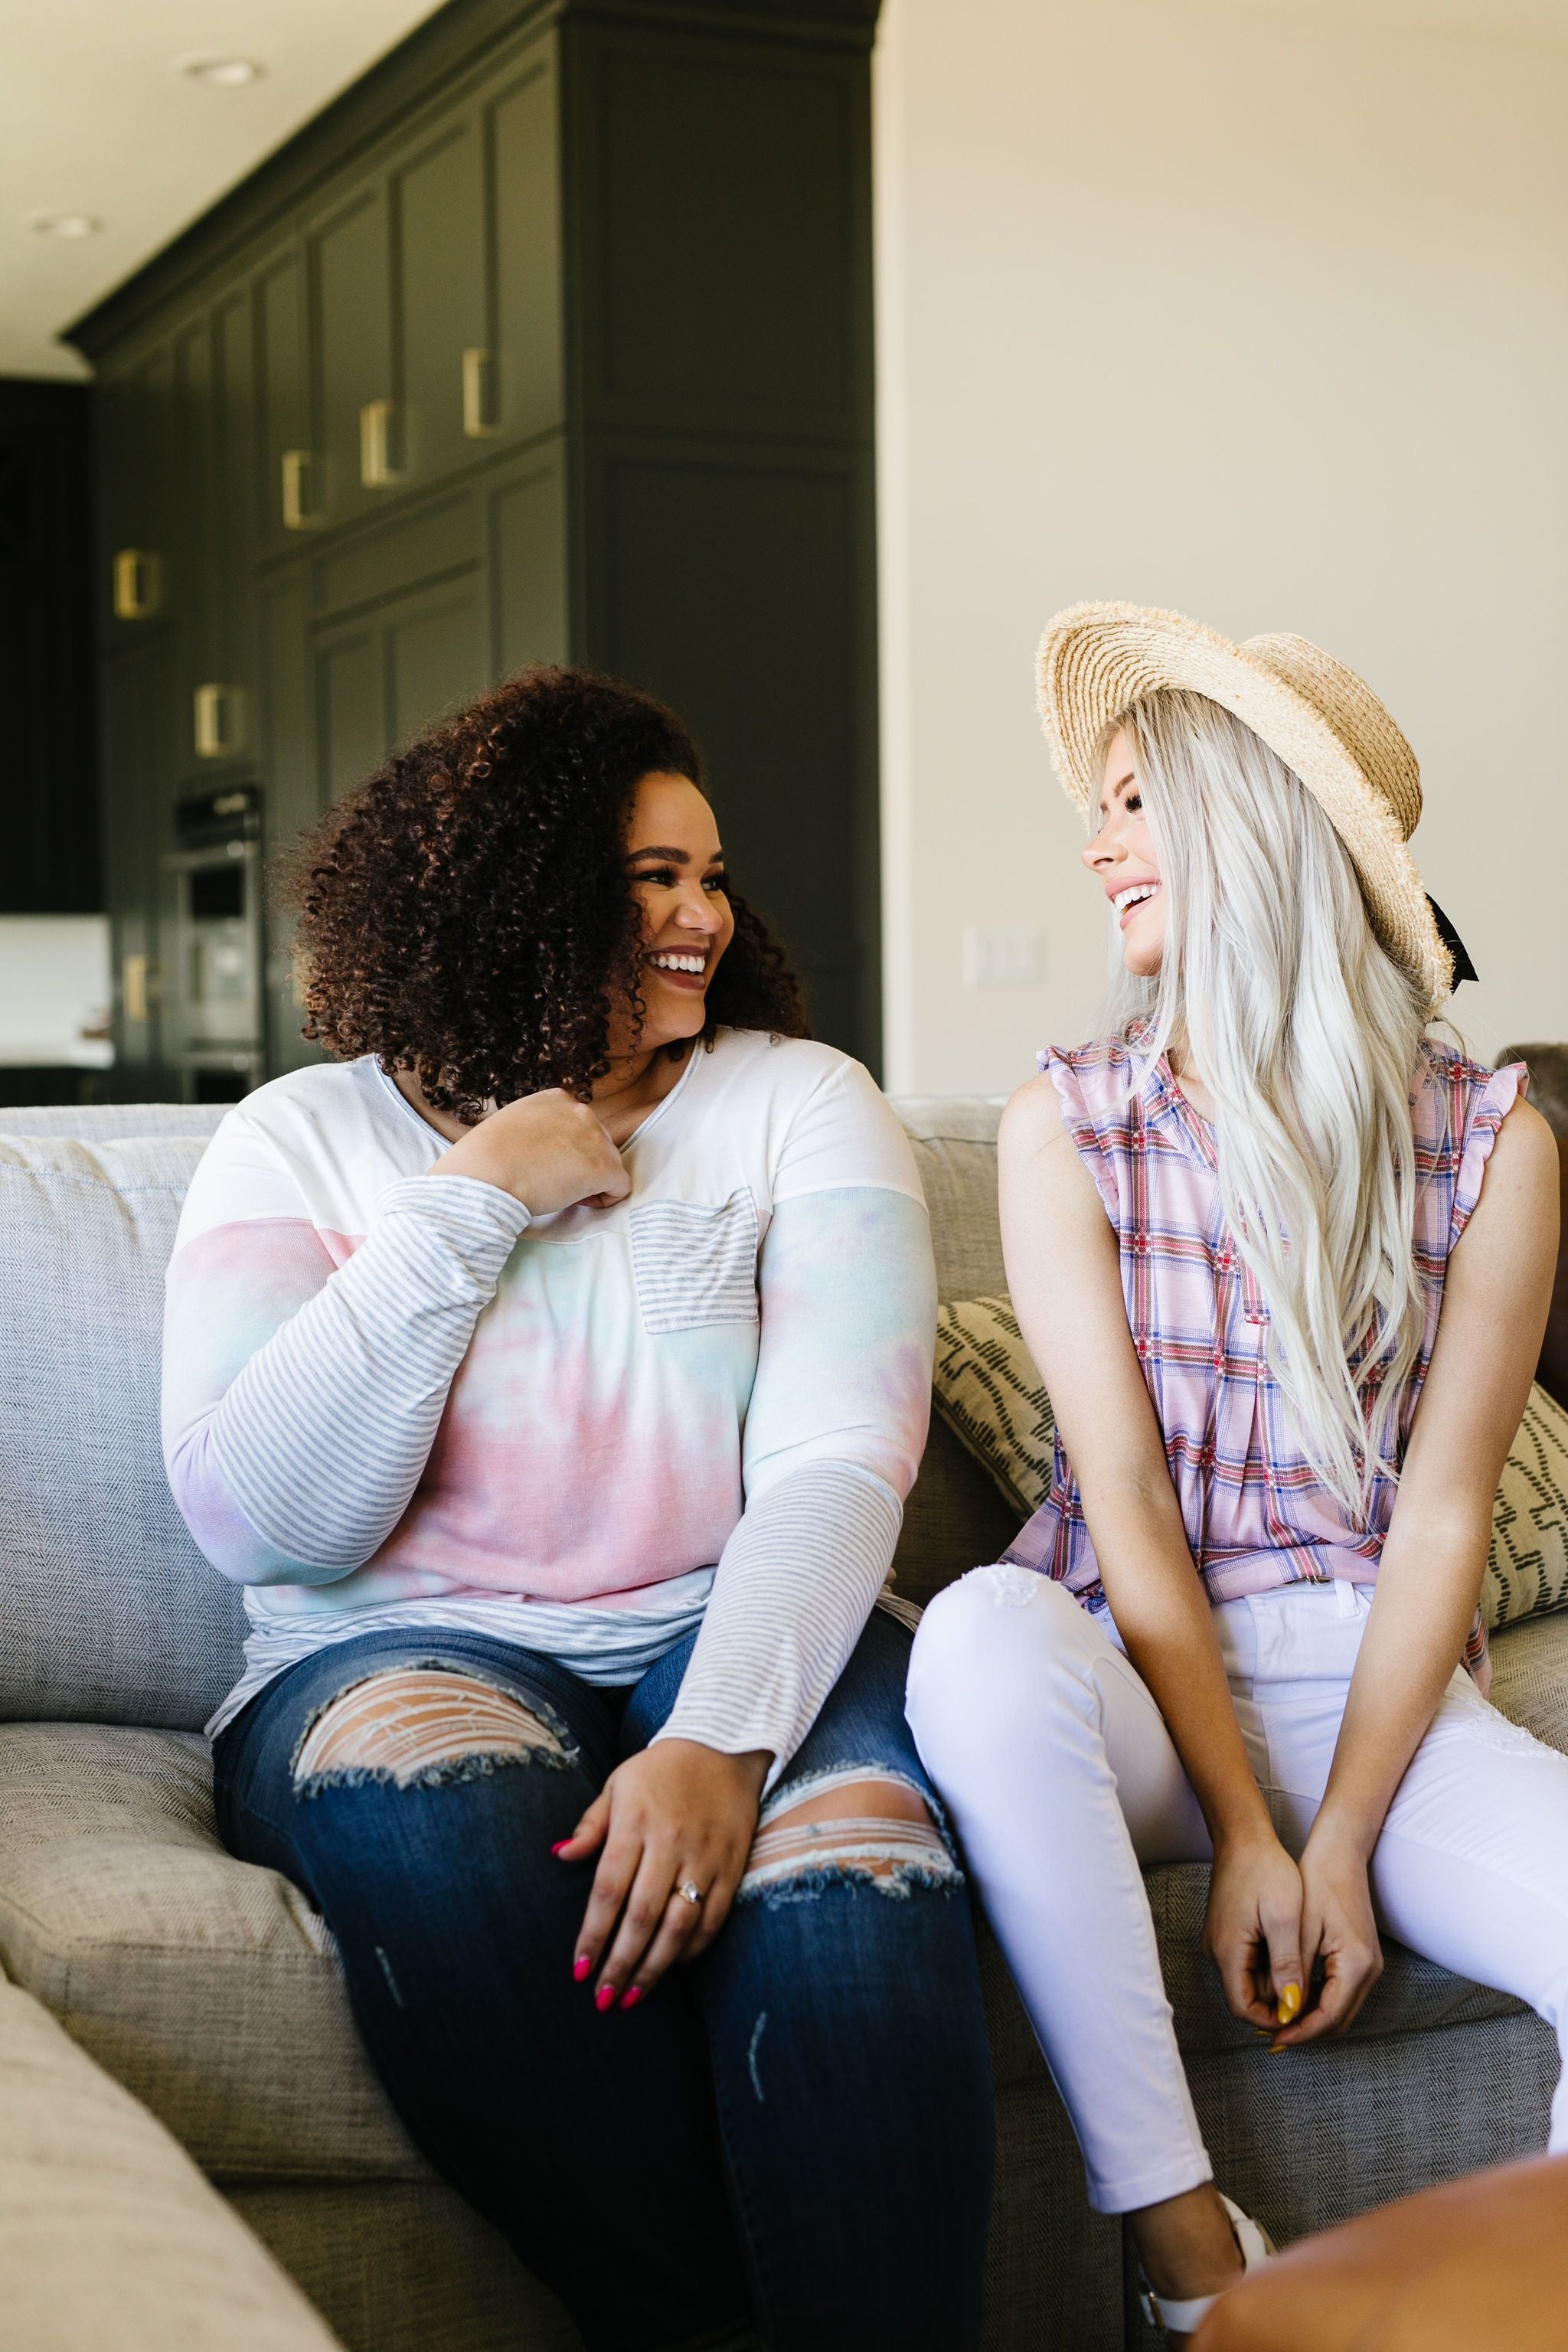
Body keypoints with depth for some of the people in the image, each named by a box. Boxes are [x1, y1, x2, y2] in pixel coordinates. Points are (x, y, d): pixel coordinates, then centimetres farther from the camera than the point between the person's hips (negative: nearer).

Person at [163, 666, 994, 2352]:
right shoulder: (299, 1141, 7)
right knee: (438, 1809, -35)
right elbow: (263, 1524, -6)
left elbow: (838, 1462, -7)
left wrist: (719, 1738, -25)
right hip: (401, 1653, 0)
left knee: (846, 1857, -34)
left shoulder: (800, 1103, 8)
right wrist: (471, 1202, -8)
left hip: (745, 1640, 1)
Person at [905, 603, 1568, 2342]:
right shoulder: (1067, 1128, 0)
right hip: (1133, 1671, 0)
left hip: (1379, 1678, 0)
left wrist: (1341, 1840, -11)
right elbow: (1125, 1501, -6)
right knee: (983, 1639, -36)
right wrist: (1239, 1827, -14)